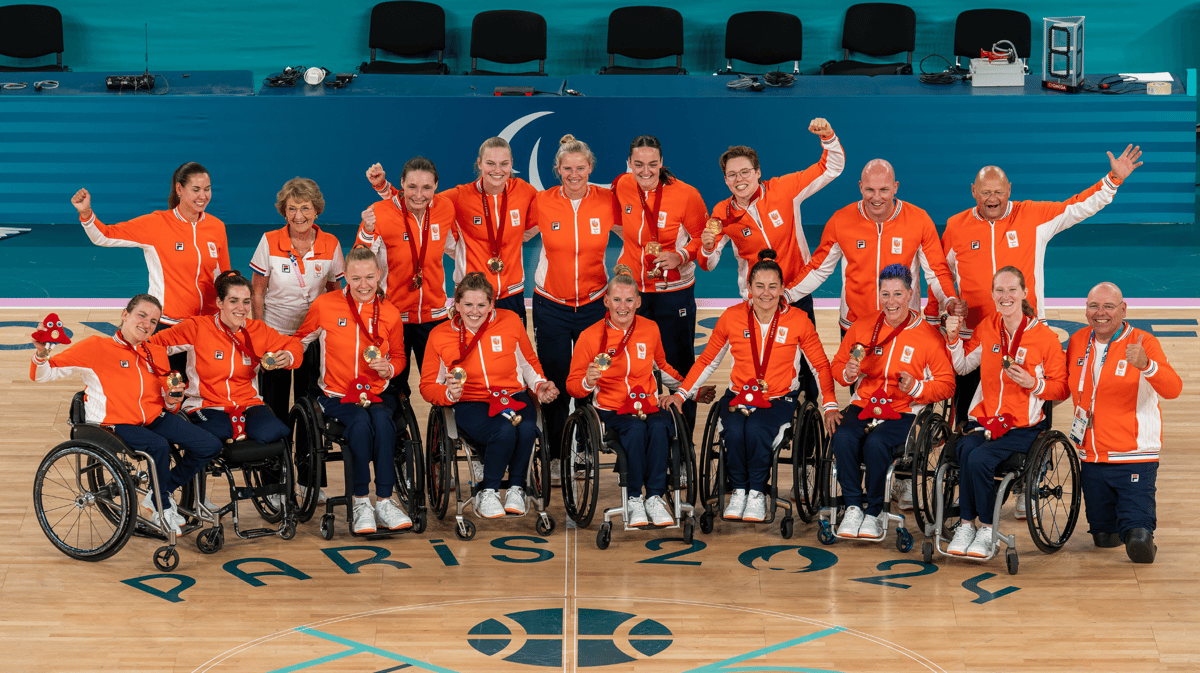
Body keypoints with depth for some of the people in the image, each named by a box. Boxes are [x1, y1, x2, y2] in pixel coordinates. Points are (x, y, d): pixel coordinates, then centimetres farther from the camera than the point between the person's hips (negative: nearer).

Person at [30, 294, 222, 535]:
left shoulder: (156, 354, 13)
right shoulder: (97, 346, -4)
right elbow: (44, 374, -8)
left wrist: (171, 401, -4)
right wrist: (41, 353, -29)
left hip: (154, 418, 6)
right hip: (114, 424, -6)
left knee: (210, 446, -8)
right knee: (159, 446, -35)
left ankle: (159, 495, 12)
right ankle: (162, 508, -6)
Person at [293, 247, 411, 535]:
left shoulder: (390, 313, 5)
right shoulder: (324, 305, 1)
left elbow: (399, 357, 18)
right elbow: (299, 340, 16)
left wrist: (389, 368, -5)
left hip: (378, 394, 2)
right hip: (337, 395, -2)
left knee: (382, 421, -34)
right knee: (360, 423, -35)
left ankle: (384, 502, -28)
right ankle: (360, 503, -26)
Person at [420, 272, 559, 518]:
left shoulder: (510, 322, 3)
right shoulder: (440, 336, 0)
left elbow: (529, 363, 19)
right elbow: (428, 386, 6)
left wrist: (539, 385, 1)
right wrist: (450, 394, -15)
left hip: (513, 397, 2)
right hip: (470, 404, -2)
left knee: (527, 429, -34)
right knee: (505, 431, -35)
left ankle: (516, 488, -10)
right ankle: (487, 494, -14)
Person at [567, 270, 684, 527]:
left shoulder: (650, 329, 9)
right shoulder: (590, 336, -1)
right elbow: (572, 385, 1)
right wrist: (588, 382, -21)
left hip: (649, 406, 2)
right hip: (611, 409, -2)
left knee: (660, 427, -33)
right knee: (635, 429, -35)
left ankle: (655, 497, -23)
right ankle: (633, 500, -22)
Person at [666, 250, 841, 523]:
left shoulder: (798, 320, -2)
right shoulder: (732, 317, 1)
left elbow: (821, 365, 7)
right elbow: (708, 360, 11)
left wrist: (830, 406, -1)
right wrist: (681, 393, 3)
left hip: (779, 400, -1)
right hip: (739, 396, 1)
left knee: (756, 430, -32)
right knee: (735, 431, -31)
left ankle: (758, 493, -11)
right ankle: (739, 491, -7)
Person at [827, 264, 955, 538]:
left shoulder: (929, 336, 0)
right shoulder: (862, 327, 9)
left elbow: (946, 384, 1)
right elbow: (837, 365, 18)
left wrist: (916, 388, -17)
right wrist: (848, 373, -6)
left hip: (904, 412, -3)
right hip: (862, 405, 3)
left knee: (876, 443, -33)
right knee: (843, 438, -30)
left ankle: (875, 513, -12)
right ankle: (854, 507, -15)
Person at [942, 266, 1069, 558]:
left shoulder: (1044, 336, -3)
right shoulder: (987, 328, 9)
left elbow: (1062, 389, 1)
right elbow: (962, 366, 24)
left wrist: (1033, 383, -17)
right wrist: (953, 338, 7)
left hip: (1023, 426, -4)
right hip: (984, 419, 4)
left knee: (979, 459, -29)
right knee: (967, 449, -30)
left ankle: (985, 530, -11)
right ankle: (966, 525, -17)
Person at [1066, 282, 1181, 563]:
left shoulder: (1143, 342, -11)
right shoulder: (1078, 342, 4)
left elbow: (1173, 390, -26)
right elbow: (1067, 386, 23)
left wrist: (1146, 365, -44)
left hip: (1134, 458, -5)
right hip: (1093, 458, 5)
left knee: (1138, 540, -18)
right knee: (1103, 537, 18)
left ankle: (1141, 525, 8)